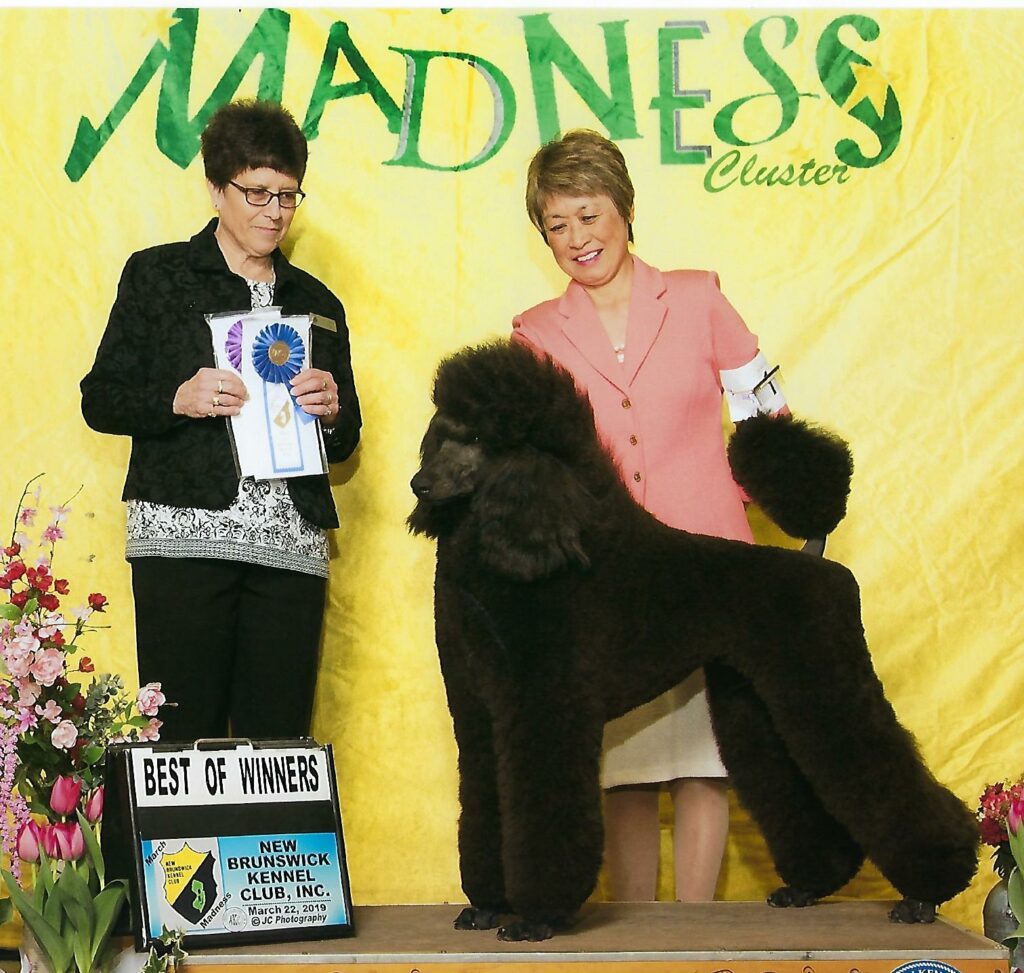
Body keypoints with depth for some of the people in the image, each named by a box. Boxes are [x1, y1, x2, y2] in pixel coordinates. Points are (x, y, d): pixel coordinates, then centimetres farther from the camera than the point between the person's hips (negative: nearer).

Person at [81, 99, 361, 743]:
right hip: (182, 540, -3)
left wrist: (331, 410, -1)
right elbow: (100, 399, 5)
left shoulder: (316, 302, 21)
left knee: (280, 741, -3)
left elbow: (344, 445, 21)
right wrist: (178, 399, -13)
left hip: (291, 546, 3)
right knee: (185, 738, -7)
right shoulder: (157, 275, 10)